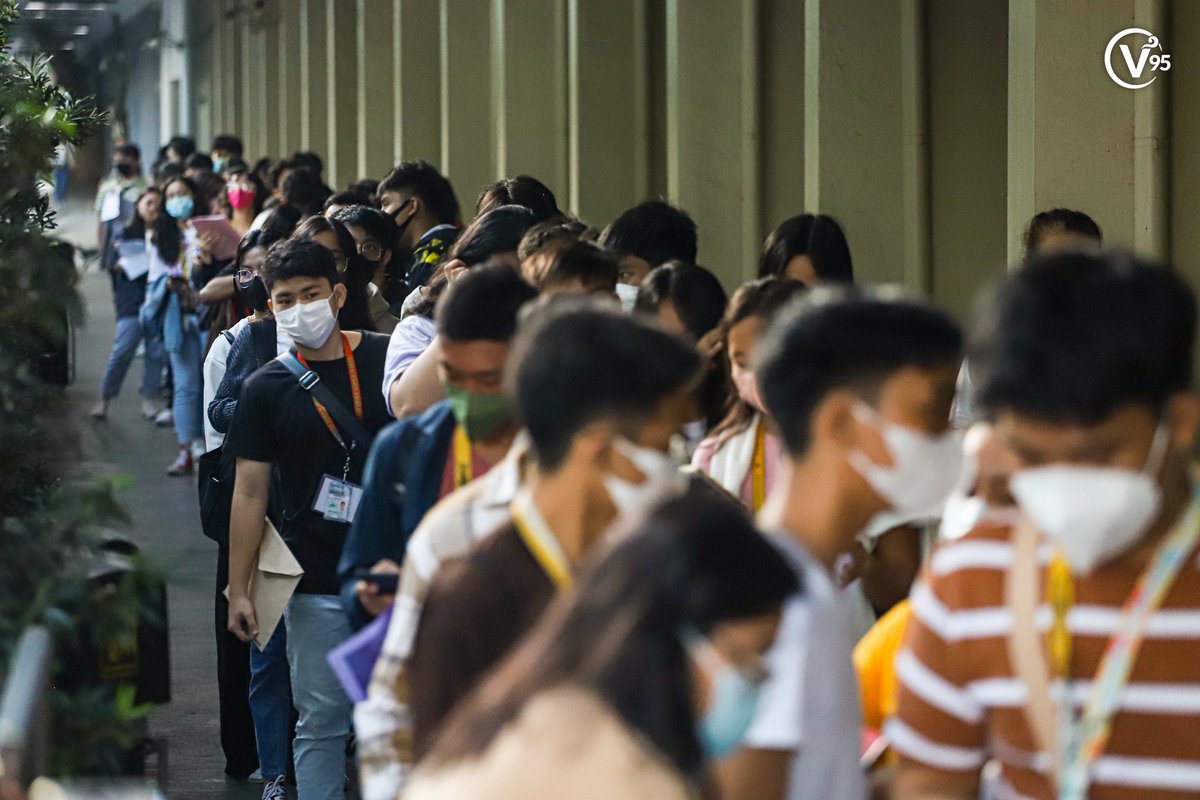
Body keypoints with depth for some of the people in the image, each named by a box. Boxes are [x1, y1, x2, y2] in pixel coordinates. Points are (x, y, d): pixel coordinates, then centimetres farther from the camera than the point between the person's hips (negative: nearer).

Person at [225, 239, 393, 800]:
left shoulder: (389, 359, 1)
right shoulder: (266, 389, 2)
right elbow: (250, 490, 4)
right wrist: (238, 590, 0)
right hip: (317, 585, 0)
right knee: (321, 723, 3)